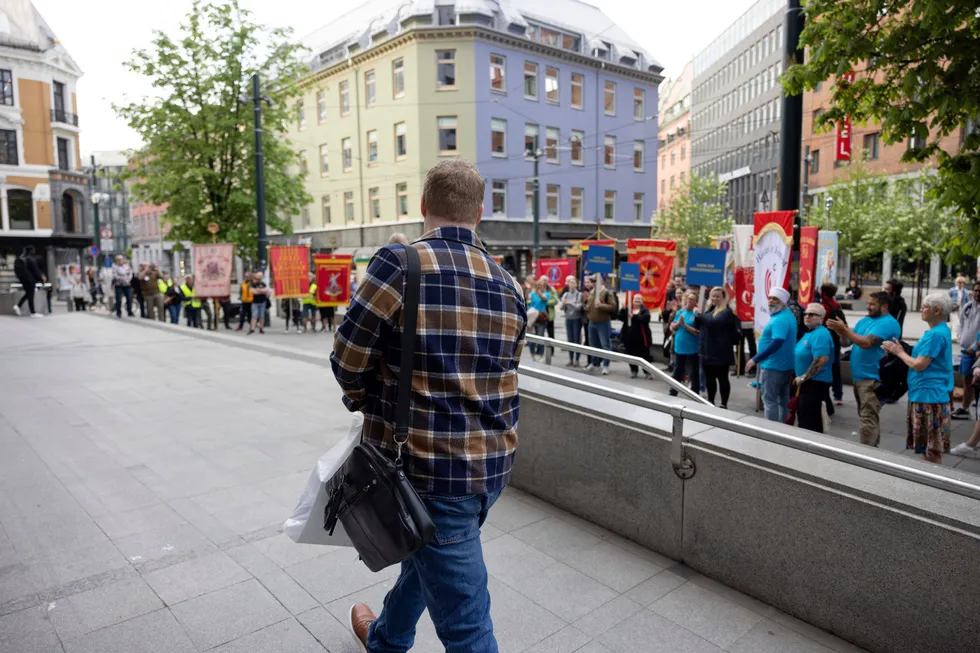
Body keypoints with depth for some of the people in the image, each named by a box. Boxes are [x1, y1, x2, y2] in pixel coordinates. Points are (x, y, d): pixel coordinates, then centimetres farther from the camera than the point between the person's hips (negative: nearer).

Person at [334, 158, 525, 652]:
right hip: (494, 462, 8)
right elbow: (504, 375, 8)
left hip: (431, 465, -7)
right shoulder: (508, 286, 3)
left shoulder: (399, 264, -16)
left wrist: (368, 404, 11)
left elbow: (348, 360, -10)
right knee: (424, 552, 31)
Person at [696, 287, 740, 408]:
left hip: (721, 353, -8)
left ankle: (724, 404, 10)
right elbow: (699, 327, 16)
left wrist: (700, 315, -20)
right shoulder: (709, 309, 13)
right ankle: (710, 402, 26)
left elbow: (714, 322, -30)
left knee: (722, 379, 2)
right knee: (709, 379, 15)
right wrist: (697, 316, -4)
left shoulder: (727, 312, -11)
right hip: (707, 352, 8)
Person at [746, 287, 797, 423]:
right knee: (783, 400, 15)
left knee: (769, 400, -4)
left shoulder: (779, 319, -20)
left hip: (773, 366, -10)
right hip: (786, 366, 10)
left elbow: (777, 343, -29)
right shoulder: (789, 316, 14)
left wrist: (755, 359, -26)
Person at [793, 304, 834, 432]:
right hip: (809, 381, 10)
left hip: (815, 382, -10)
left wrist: (803, 377, -20)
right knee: (804, 414, 17)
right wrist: (802, 378, 16)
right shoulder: (809, 332, 13)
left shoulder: (820, 334, -19)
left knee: (808, 417, -6)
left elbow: (821, 360, -29)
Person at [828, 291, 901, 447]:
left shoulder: (888, 323, -13)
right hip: (859, 377, 9)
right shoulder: (864, 320, 14)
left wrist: (844, 329, -20)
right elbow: (848, 340, 13)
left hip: (872, 379, -9)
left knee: (868, 418, -10)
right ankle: (873, 449, 30)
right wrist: (838, 330, -6)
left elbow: (866, 343, -23)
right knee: (868, 416, 19)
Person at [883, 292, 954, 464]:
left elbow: (919, 365, -19)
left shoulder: (936, 334, -18)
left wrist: (899, 352, -4)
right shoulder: (940, 330, 14)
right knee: (927, 447, 17)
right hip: (925, 394, 10)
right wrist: (899, 351, 7)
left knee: (932, 450, -2)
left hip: (929, 396, -10)